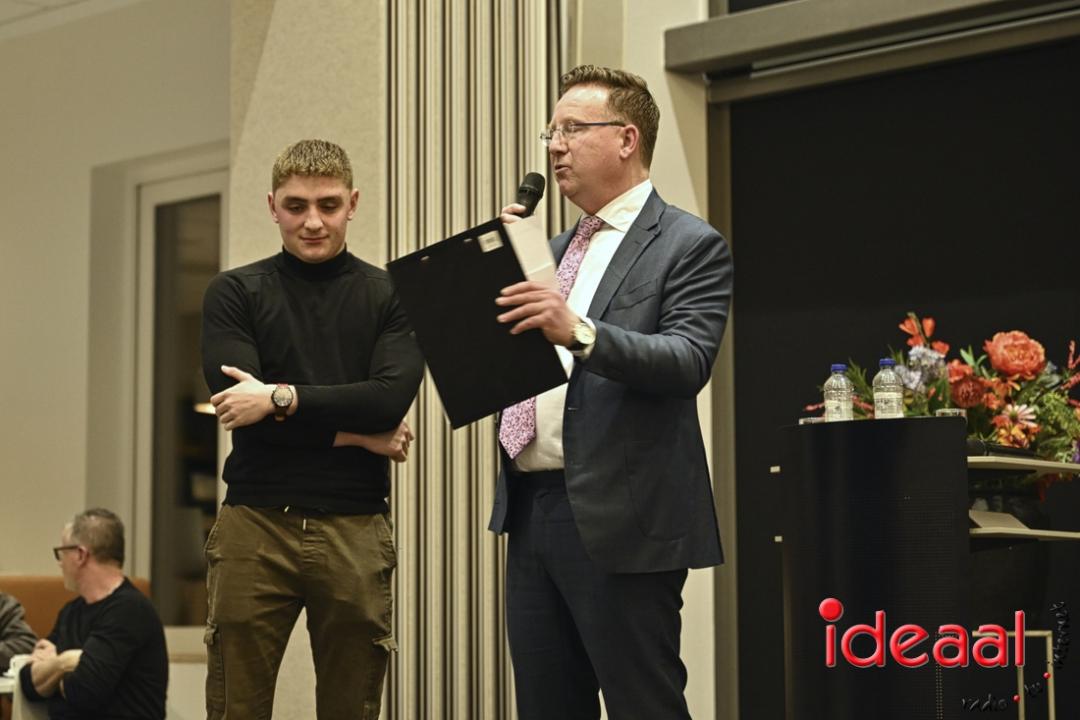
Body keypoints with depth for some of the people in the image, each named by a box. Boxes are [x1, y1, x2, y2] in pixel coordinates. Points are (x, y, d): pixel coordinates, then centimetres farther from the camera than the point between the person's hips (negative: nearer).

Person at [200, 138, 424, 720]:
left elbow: (393, 396, -8)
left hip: (355, 530, 1)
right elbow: (233, 402, -6)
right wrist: (352, 431, -7)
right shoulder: (235, 294, 8)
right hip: (254, 524, 0)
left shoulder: (390, 296, 8)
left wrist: (283, 398, -13)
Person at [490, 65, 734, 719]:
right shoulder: (556, 249, 20)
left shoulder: (690, 245, -4)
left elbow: (688, 362, -19)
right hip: (532, 511, 8)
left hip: (621, 519, -8)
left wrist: (579, 332, -34)